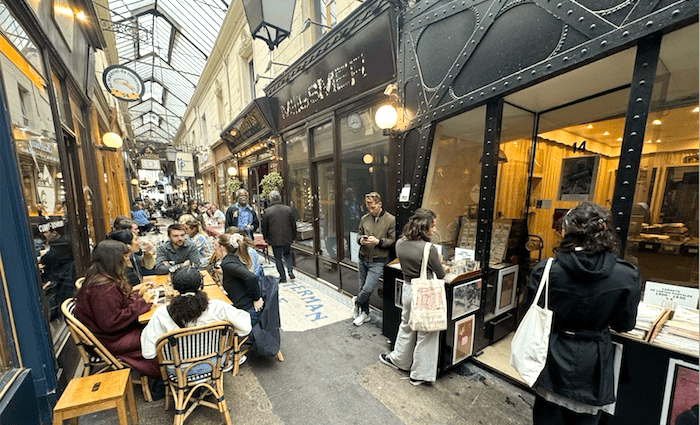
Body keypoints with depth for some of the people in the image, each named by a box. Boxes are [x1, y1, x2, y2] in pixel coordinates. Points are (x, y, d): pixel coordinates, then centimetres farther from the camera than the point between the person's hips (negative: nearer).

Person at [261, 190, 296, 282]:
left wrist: (266, 238, 14)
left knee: (278, 258, 10)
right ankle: (290, 270, 6)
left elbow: (264, 227, -2)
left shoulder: (267, 211, -9)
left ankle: (283, 277, 13)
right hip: (287, 238, 3)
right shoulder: (288, 209, -1)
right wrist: (293, 236, 17)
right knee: (287, 254, 23)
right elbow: (294, 224, 5)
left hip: (275, 239, -3)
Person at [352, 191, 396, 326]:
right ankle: (364, 313, 34)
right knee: (362, 288, 13)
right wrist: (360, 239, -7)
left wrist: (378, 241, -21)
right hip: (363, 259, 5)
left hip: (377, 262, -4)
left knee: (367, 289, -7)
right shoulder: (364, 218, 5)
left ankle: (356, 302, 27)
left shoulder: (391, 220, -9)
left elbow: (393, 241, -8)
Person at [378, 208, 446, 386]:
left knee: (406, 327, 27)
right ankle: (419, 374, 33)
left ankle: (398, 359, 46)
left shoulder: (400, 243, -6)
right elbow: (440, 275, -11)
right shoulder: (429, 249, -25)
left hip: (407, 289, 6)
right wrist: (443, 267, 13)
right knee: (425, 334, 15)